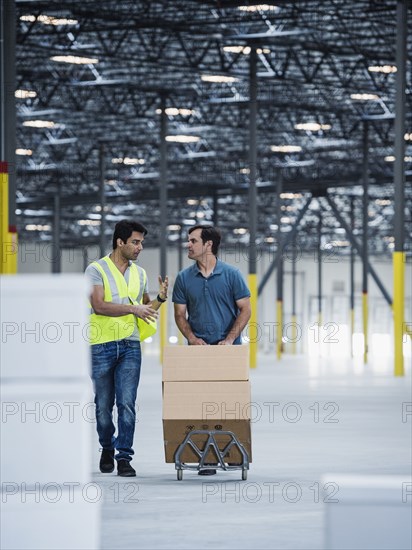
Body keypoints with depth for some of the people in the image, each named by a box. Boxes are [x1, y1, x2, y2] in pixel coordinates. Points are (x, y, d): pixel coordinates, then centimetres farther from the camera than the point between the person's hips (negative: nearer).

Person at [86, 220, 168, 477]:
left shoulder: (140, 273, 12)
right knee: (104, 405, 8)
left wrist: (161, 297, 0)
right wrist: (132, 308, -23)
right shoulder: (97, 270, -4)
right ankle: (107, 449, 30)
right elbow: (99, 305, -17)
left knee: (127, 403, -7)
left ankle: (124, 457, -5)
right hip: (101, 346, -3)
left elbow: (146, 309, 19)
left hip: (130, 346, 3)